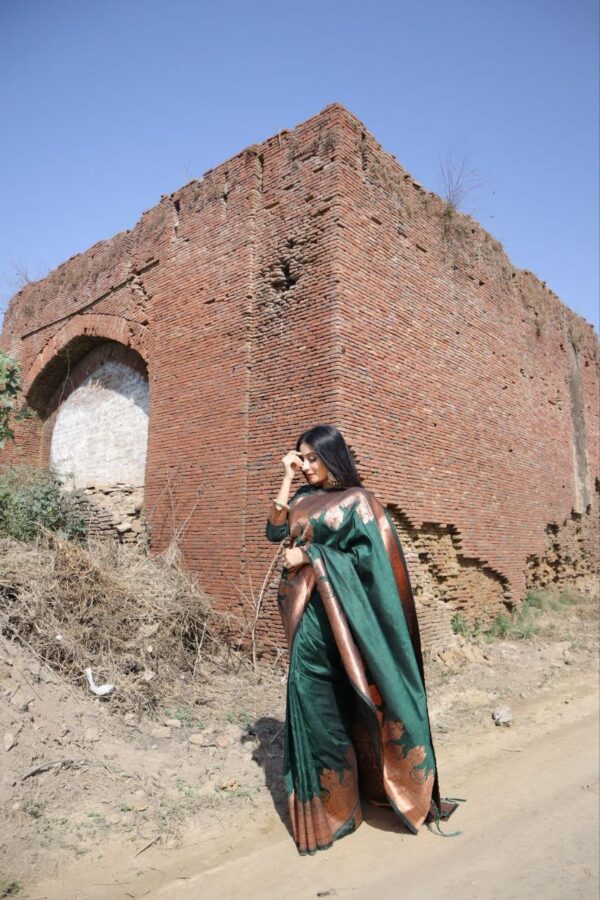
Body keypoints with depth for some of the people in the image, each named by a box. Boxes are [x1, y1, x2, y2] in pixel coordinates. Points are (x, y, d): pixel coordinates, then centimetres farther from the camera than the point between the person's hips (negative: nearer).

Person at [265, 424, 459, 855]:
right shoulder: (304, 498, 12)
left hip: (336, 613, -6)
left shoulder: (357, 501, -6)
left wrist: (311, 555, -15)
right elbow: (276, 530, 2)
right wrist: (287, 480, -1)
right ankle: (325, 799, 26)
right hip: (306, 614, 6)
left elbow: (370, 555, -14)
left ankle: (334, 802, 19)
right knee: (312, 701, 9)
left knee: (329, 705, 0)